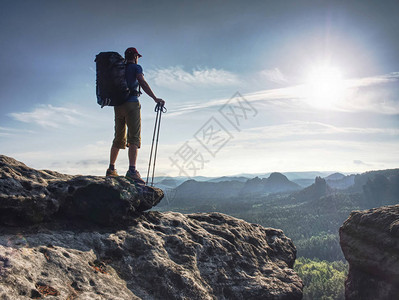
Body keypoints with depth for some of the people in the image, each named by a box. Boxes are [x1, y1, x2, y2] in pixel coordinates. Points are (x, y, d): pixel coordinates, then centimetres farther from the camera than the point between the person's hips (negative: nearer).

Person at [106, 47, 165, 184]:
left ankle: (111, 169, 19)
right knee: (134, 138, -13)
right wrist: (155, 98, -18)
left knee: (118, 138, 14)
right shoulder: (136, 67, 3)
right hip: (131, 103, -6)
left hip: (118, 105, 7)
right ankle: (132, 170, -26)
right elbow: (143, 83, -12)